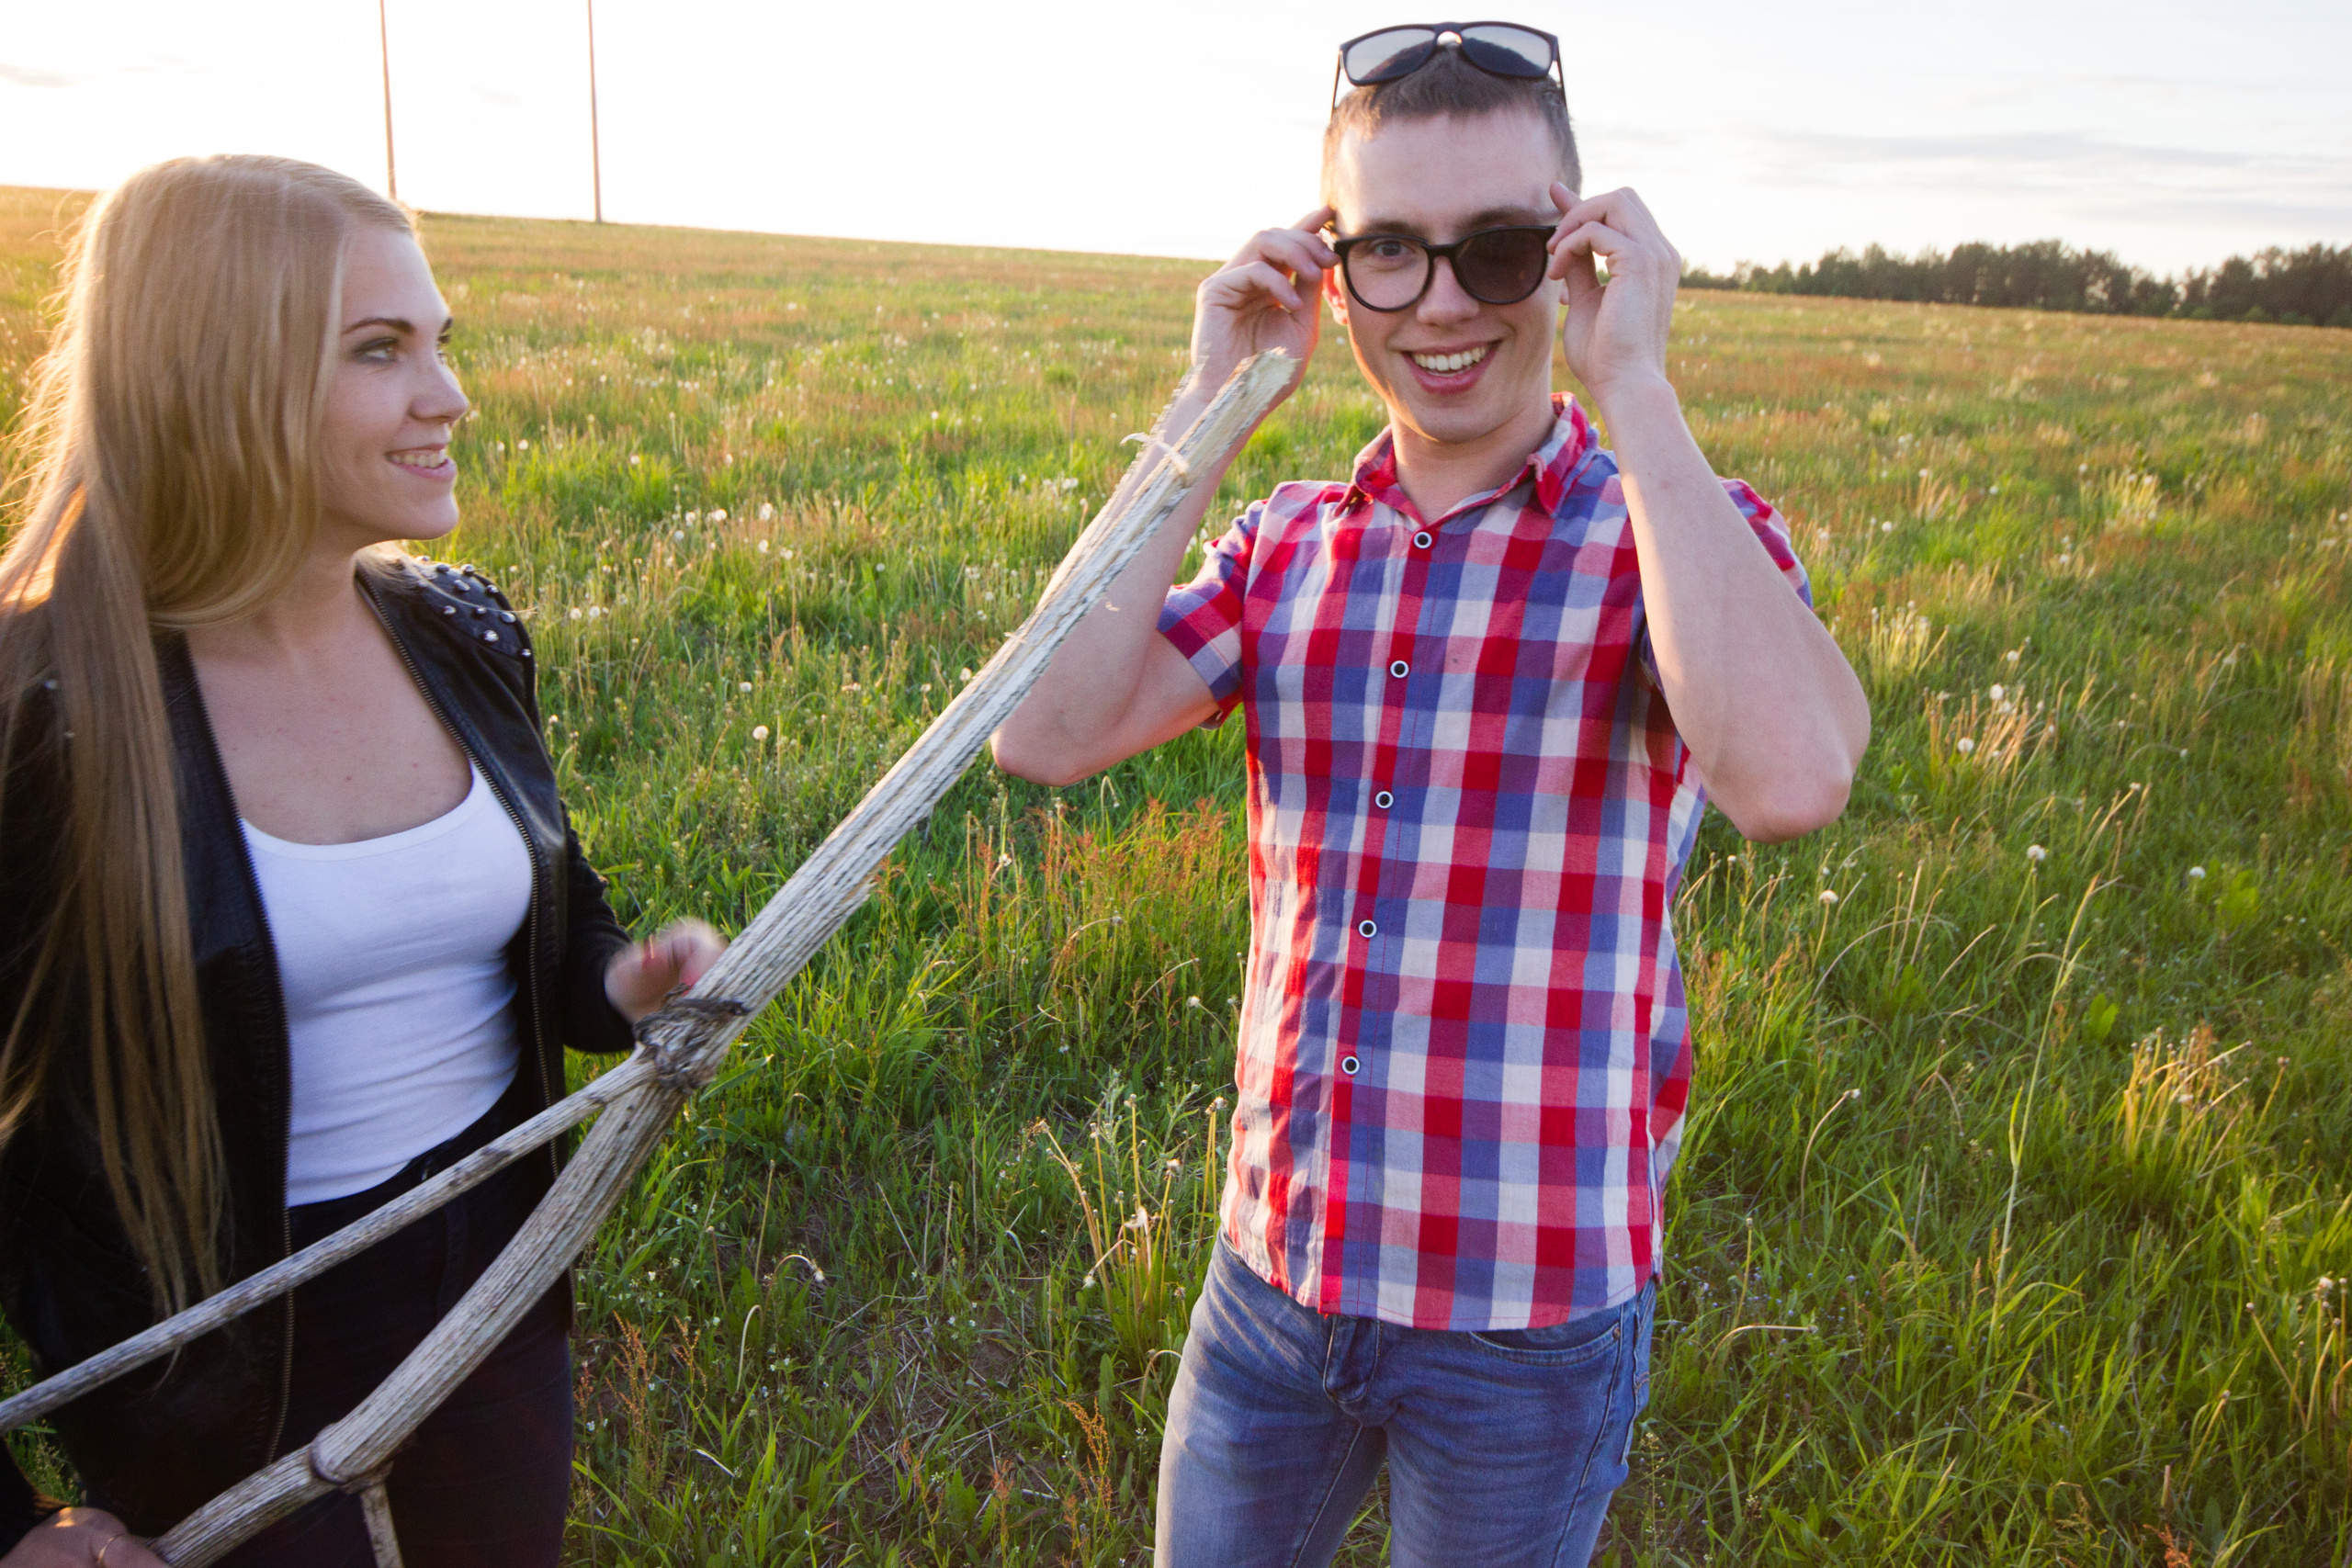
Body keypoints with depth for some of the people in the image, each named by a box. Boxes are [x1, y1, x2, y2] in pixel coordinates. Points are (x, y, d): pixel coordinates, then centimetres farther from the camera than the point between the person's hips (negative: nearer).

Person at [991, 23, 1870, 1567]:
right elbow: (1044, 736, -12)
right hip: (1274, 1266, 4)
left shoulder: (1681, 533, -11)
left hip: (1532, 1307, -3)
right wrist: (1210, 409, -13)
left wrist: (1635, 383, -26)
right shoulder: (1286, 545, 1)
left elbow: (1791, 780, -32)